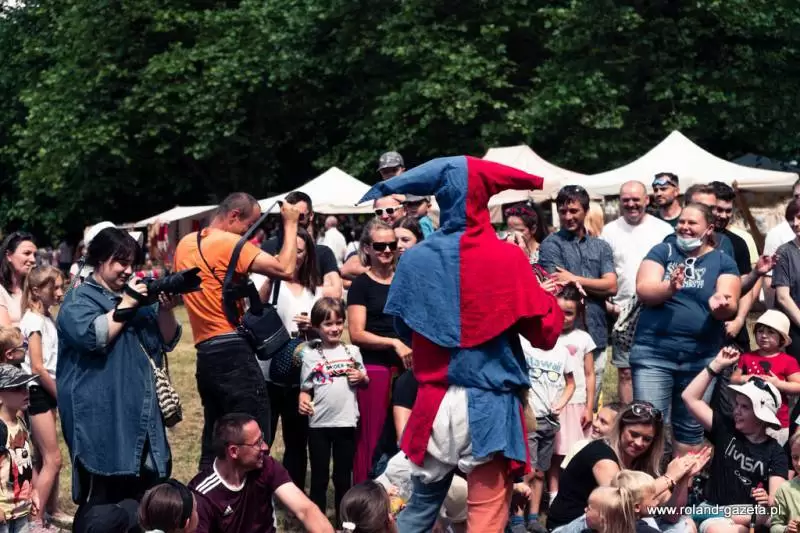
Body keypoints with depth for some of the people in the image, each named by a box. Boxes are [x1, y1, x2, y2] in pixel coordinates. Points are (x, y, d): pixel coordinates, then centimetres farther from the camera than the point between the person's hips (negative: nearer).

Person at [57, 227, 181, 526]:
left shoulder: (136, 294, 18)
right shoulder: (79, 299, -1)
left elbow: (167, 342, 14)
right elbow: (92, 336, -21)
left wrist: (165, 309, -4)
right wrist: (126, 305, -12)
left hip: (141, 413, 7)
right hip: (103, 417, -7)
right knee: (101, 502, -8)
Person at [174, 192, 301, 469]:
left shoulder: (185, 244, 14)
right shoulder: (230, 243, -10)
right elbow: (284, 269, -17)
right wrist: (290, 224, -4)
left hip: (205, 354, 9)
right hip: (234, 352, -8)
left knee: (214, 443, 13)